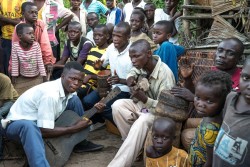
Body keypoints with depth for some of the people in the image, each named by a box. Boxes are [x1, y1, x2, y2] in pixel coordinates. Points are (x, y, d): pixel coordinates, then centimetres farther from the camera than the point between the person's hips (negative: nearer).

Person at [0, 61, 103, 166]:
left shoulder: (67, 88, -8)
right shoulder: (50, 94, -32)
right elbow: (44, 131, -32)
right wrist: (75, 128, -24)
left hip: (39, 121, 8)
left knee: (75, 100, 1)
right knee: (29, 126, -44)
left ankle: (82, 142, 8)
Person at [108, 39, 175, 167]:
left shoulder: (165, 73, -29)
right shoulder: (142, 64, -10)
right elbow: (133, 71, 17)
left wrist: (144, 99, -44)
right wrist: (130, 77, -8)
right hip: (144, 104, 7)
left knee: (142, 121, -36)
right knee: (118, 105, -15)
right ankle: (133, 145, -11)